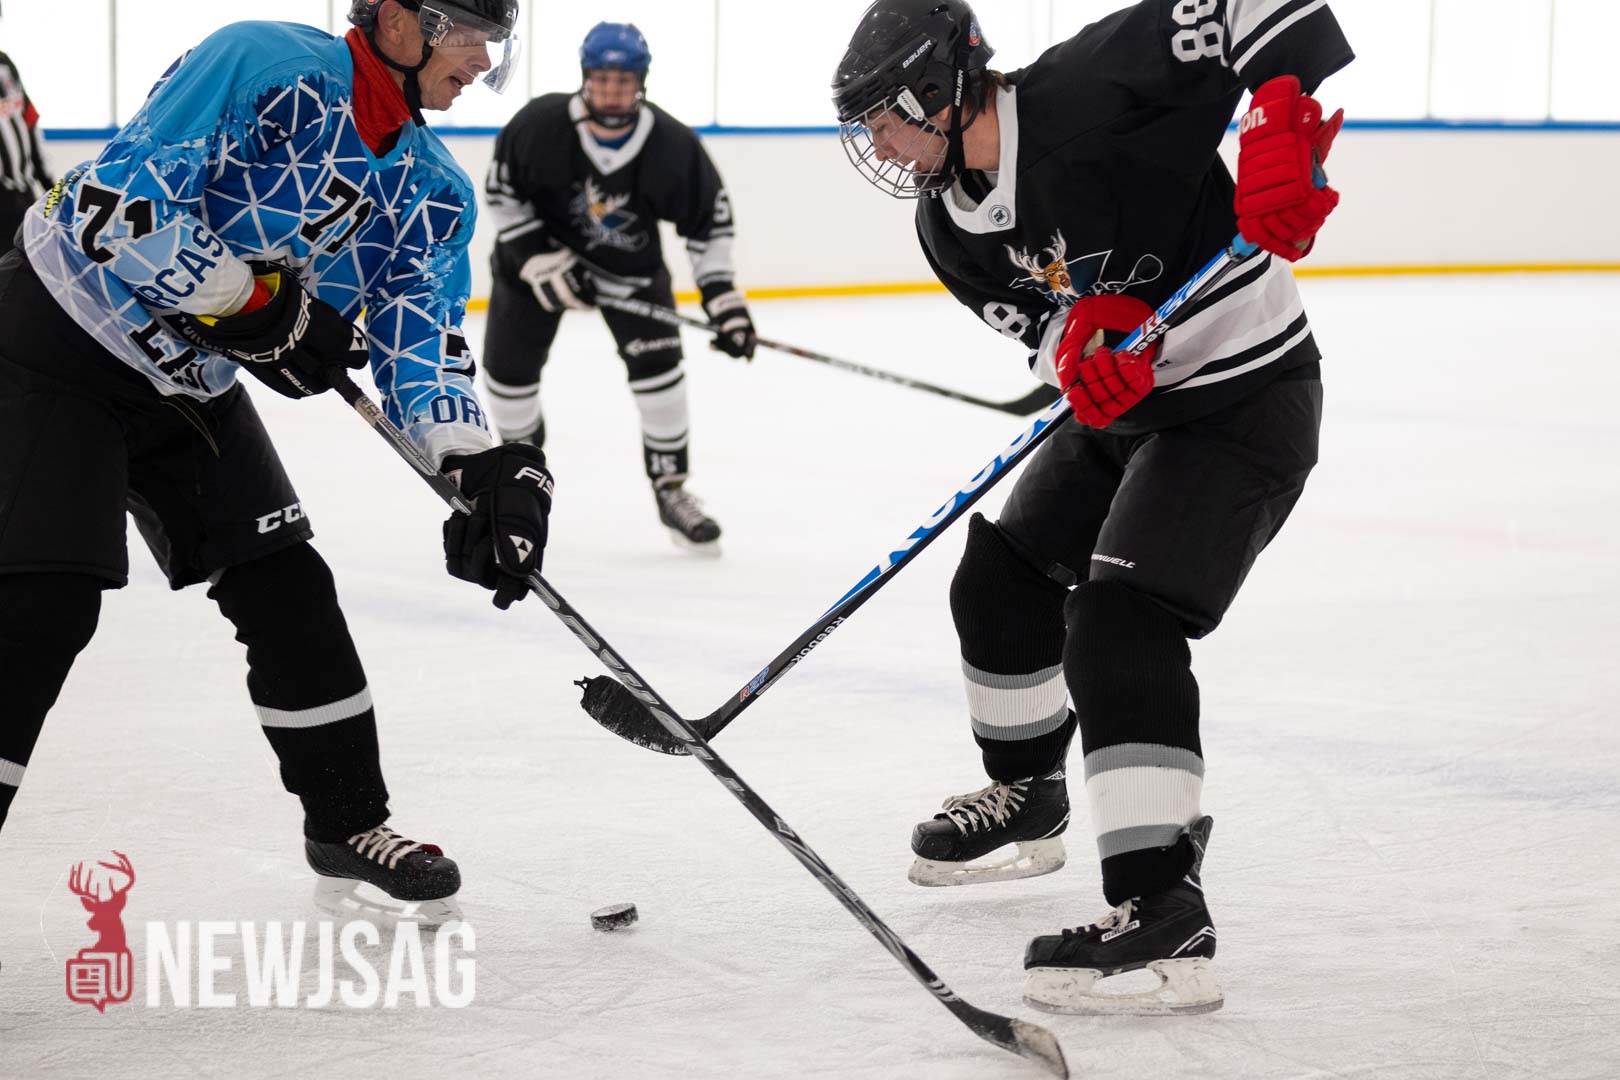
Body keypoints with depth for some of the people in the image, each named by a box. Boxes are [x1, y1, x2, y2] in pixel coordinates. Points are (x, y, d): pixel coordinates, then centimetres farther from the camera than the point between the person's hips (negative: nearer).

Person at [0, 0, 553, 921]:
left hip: (192, 386, 8)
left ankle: (349, 820, 24)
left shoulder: (433, 193, 0)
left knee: (287, 588, 8)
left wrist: (487, 466, -20)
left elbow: (423, 337, -3)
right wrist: (256, 301, -27)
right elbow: (115, 204, -30)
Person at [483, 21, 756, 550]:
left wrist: (723, 299, -17)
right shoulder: (540, 125, -27)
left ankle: (671, 490, 1)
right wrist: (540, 258, -20)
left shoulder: (673, 145, -24)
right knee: (508, 366, 1)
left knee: (657, 363, -14)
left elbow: (709, 220, -11)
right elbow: (501, 191, -13)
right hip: (538, 250, 0)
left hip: (631, 263, 0)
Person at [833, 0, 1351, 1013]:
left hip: (1246, 400, -9)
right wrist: (1080, 338, -27)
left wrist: (1283, 129, -38)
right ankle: (1027, 798, 43)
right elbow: (1044, 312, -4)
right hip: (1124, 402, 9)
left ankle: (1165, 915, -26)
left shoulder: (1091, 88, -25)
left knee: (1118, 626, -22)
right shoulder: (950, 224, -1)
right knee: (1000, 581, 17)